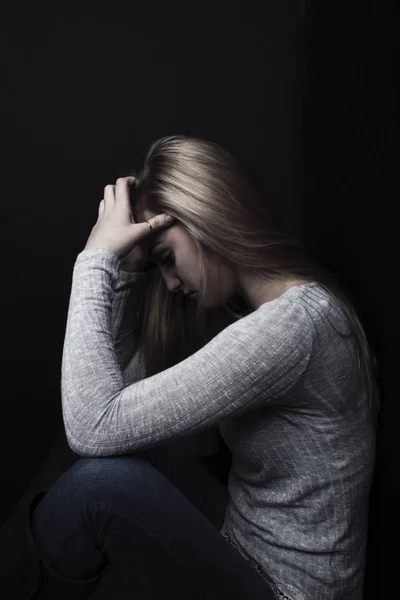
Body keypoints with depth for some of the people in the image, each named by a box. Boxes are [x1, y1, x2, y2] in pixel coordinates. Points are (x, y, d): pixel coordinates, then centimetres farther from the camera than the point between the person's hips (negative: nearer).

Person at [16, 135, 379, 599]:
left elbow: (94, 428, -28)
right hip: (240, 542, 9)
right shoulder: (249, 308, 2)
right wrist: (125, 268, -5)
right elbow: (126, 390, 3)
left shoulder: (292, 322, -28)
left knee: (101, 482, -25)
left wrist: (95, 260, -21)